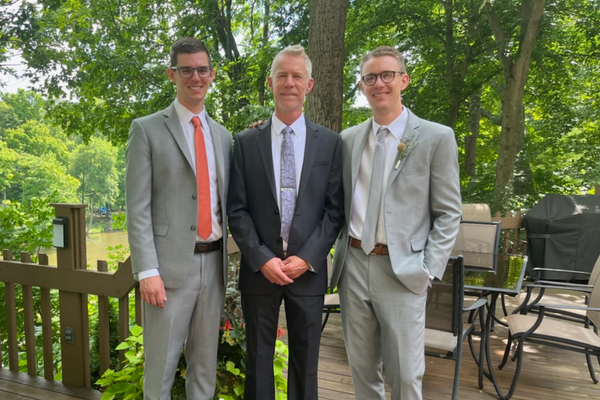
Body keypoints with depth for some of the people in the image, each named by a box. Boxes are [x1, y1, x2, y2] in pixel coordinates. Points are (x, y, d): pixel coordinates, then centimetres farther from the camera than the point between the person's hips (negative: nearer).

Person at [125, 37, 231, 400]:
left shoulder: (223, 135, 13)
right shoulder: (147, 129, -2)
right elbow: (138, 207, -8)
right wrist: (147, 271, -14)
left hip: (214, 262, 5)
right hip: (171, 264, -4)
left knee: (206, 361, 16)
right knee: (162, 363, 5)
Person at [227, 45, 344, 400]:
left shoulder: (330, 143, 1)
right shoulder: (246, 142, 2)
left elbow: (335, 209, -1)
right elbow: (237, 210, -1)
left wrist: (307, 258, -10)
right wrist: (262, 259, -11)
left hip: (308, 269, 0)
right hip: (260, 269, 0)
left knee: (306, 362, 13)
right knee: (258, 361, 13)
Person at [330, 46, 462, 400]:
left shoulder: (437, 138, -3)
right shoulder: (349, 139, 9)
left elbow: (448, 214, -3)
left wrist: (428, 270, -9)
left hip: (402, 270, -3)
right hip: (354, 264, 4)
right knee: (361, 367, 15)